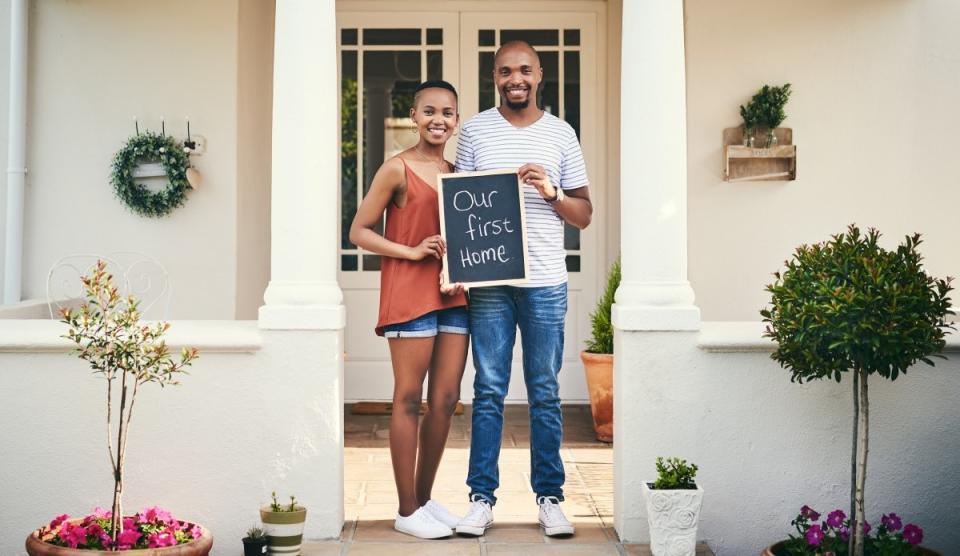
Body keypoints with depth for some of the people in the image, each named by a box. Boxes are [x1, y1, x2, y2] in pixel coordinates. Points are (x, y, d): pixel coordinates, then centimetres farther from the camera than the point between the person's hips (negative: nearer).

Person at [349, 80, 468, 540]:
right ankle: (407, 510, 8)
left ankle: (425, 498, 22)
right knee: (409, 399, 0)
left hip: (453, 296, 6)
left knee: (446, 399, 8)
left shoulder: (459, 172, 14)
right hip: (409, 294, -6)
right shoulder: (398, 169, -4)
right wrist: (412, 251, -15)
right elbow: (359, 231, -4)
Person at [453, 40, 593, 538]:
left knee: (545, 394, 6)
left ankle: (549, 497, 14)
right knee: (488, 393, 3)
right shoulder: (475, 131, 7)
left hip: (545, 282, 1)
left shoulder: (561, 134, 8)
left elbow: (584, 215, 10)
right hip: (488, 280, 0)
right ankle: (481, 498, 10)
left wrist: (552, 193, -10)